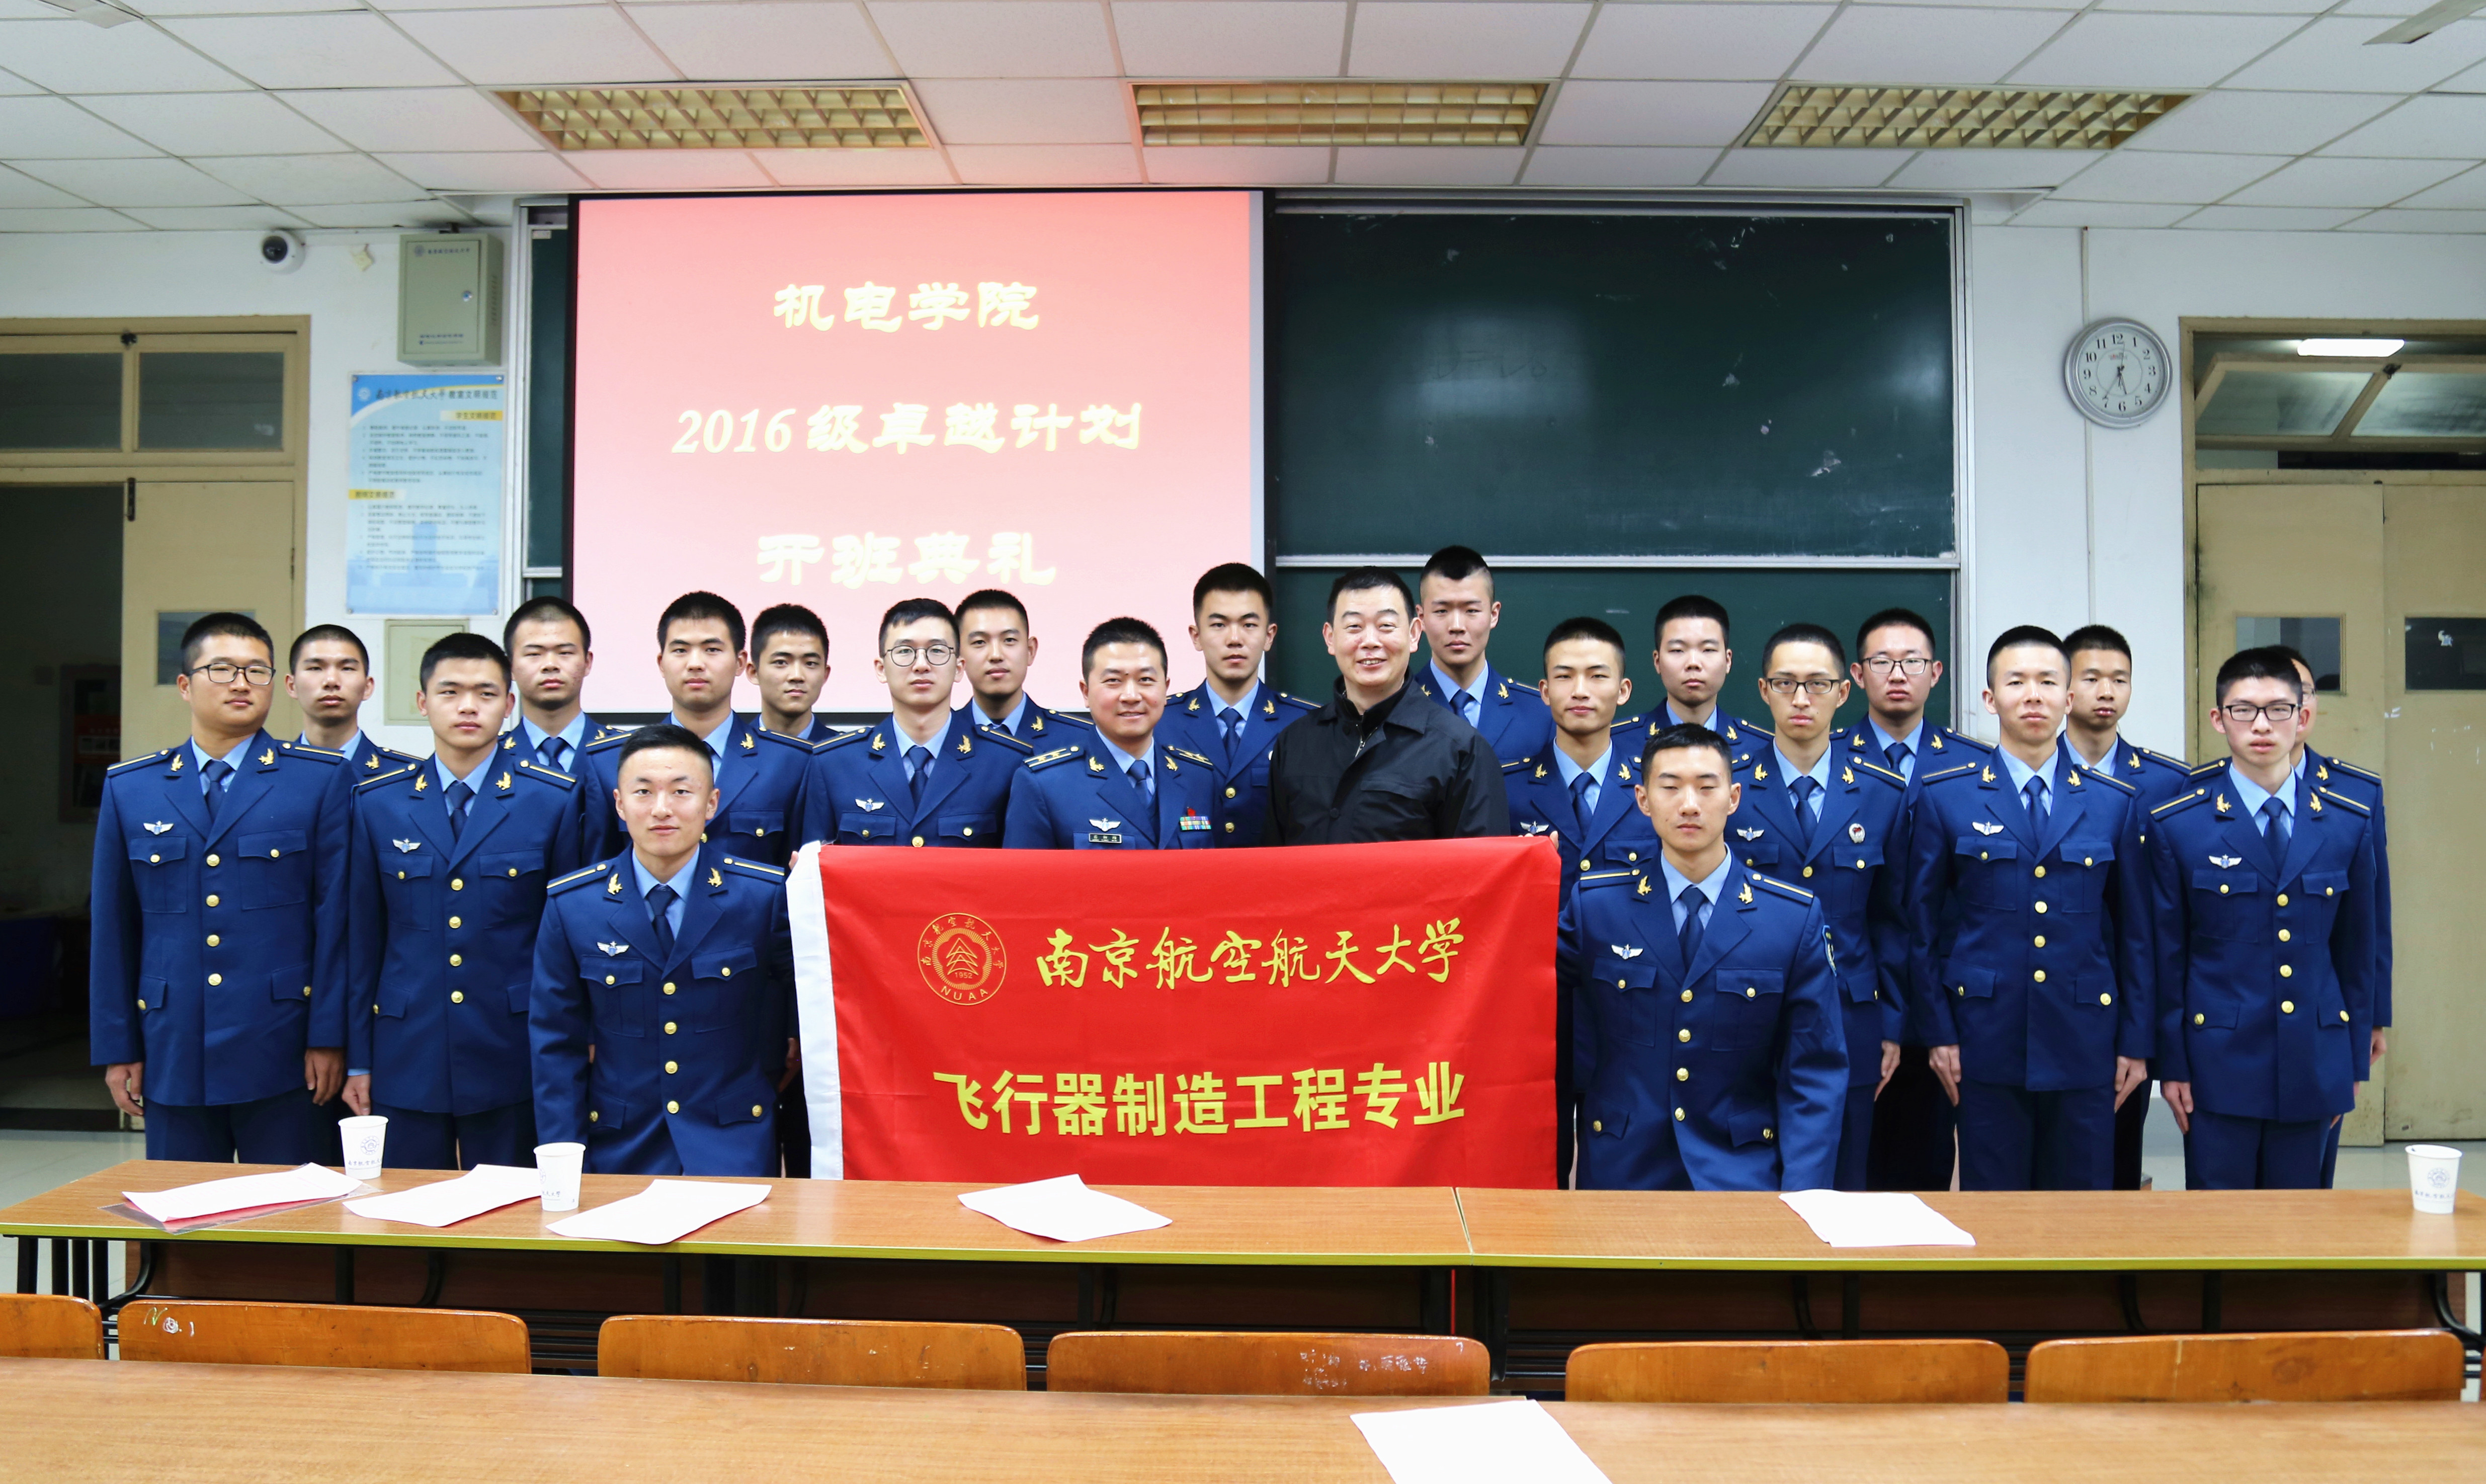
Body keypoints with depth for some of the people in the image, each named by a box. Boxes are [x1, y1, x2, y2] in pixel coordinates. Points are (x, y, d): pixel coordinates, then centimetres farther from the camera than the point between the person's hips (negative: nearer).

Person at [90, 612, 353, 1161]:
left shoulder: (322, 779, 1)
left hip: (281, 1054, -2)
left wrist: (328, 1036, -6)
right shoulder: (129, 788, 9)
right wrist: (117, 1048, 7)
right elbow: (114, 928, 10)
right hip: (173, 1052, 2)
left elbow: (336, 915, -3)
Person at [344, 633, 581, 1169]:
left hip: (513, 1059, -2)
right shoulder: (377, 802, 6)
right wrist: (358, 1060, 7)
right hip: (407, 1057, 2)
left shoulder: (555, 799, -1)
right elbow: (363, 938, 8)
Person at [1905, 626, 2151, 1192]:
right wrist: (1937, 1033, -1)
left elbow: (2134, 931, 8)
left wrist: (2136, 1042, 6)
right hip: (1986, 1041, -1)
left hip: (2084, 1044, 2)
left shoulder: (2116, 802, 7)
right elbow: (1923, 926, 3)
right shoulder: (1943, 795, 1)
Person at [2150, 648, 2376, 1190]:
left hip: (2313, 1066, 3)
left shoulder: (2349, 823, 5)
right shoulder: (2177, 825, -3)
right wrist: (2171, 1066, -3)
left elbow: (2357, 949, 10)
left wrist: (2354, 1063, 10)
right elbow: (2166, 956, -1)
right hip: (2219, 1062, -3)